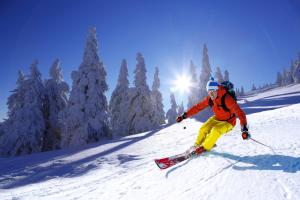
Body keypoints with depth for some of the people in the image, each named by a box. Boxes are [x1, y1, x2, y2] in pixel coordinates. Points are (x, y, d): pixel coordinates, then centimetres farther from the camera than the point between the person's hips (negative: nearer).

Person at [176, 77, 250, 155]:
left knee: (216, 130, -28)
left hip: (228, 122, -5)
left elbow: (239, 112, -38)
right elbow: (197, 107, -9)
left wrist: (244, 129, -49)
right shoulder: (209, 99, -15)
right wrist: (184, 115, -12)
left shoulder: (227, 99, -33)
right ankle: (197, 145, 15)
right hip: (217, 118, 5)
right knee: (203, 129, -9)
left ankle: (205, 147, -5)